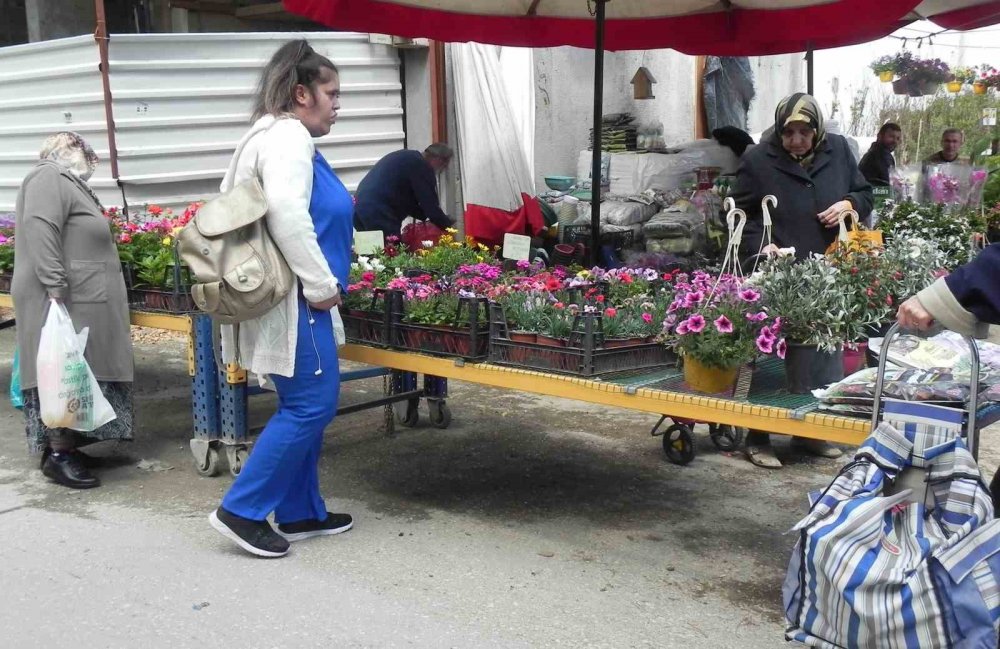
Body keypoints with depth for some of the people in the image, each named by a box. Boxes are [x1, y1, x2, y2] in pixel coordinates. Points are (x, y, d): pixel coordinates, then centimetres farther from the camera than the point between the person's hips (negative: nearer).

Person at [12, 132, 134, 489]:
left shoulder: (69, 185, 25)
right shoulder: (49, 177, -8)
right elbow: (39, 229, -21)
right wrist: (55, 288, -27)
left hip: (80, 301, 10)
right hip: (61, 301, -10)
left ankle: (62, 446, 15)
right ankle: (57, 455, -7)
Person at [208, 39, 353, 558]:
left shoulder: (276, 136, 18)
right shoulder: (288, 135, -13)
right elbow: (287, 215, -28)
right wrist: (322, 284, -20)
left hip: (291, 298, 11)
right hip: (292, 300, -11)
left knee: (304, 406, 14)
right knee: (311, 405, -6)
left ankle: (300, 513, 23)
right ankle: (241, 510, 1)